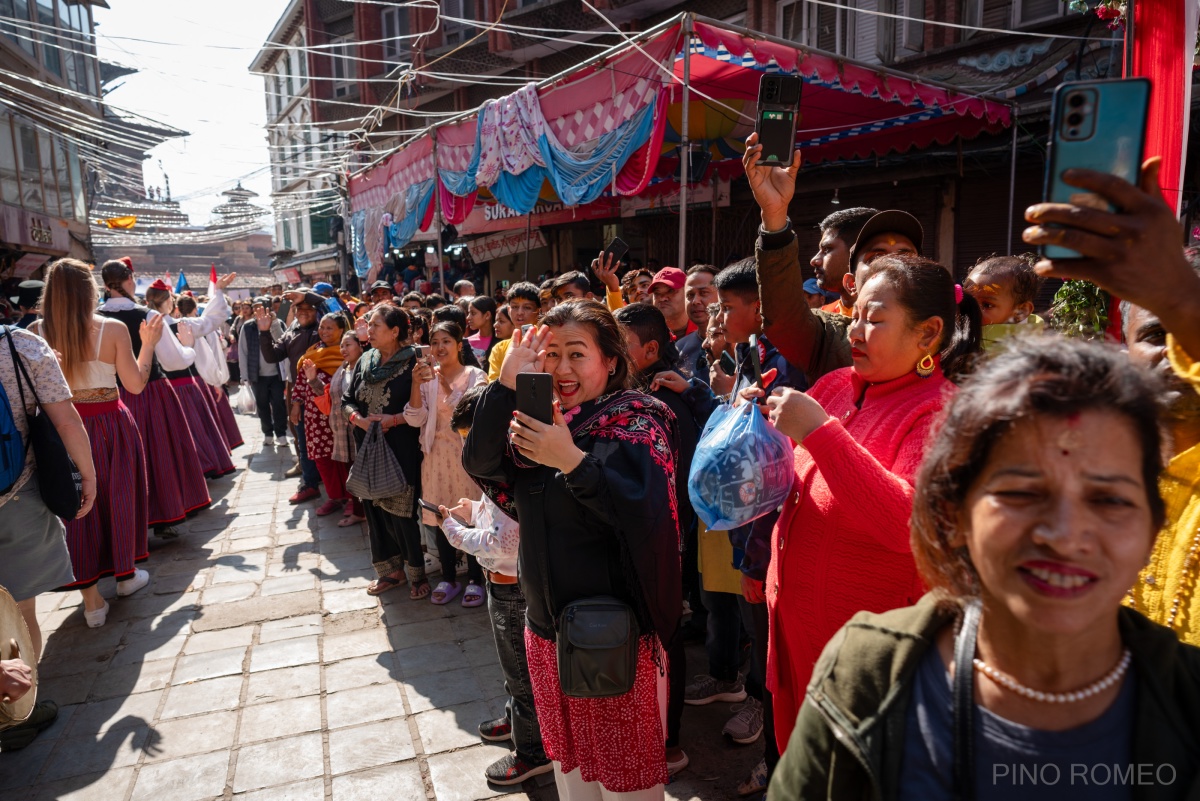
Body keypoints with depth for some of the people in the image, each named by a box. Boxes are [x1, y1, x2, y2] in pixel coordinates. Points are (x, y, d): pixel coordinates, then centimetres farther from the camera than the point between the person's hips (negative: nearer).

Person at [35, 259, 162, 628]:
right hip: (110, 426, -2)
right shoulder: (113, 329, -13)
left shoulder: (36, 332, -6)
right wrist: (149, 343, 3)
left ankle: (91, 598, 15)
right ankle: (126, 574, 34)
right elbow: (135, 384, -7)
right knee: (119, 497, 16)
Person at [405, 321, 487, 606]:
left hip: (467, 453, -4)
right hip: (437, 454, 4)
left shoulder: (475, 375, -3)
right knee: (439, 517, 10)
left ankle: (475, 580, 16)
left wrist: (444, 384, -25)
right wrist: (416, 385, -16)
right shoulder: (427, 376, 6)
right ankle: (448, 579, 24)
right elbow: (415, 420, -3)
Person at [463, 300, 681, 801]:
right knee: (568, 761, 22)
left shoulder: (637, 422, -12)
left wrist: (571, 459, -34)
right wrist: (507, 382, -21)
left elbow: (648, 512, -26)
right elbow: (478, 462, -11)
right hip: (547, 626, 6)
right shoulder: (536, 419, 5)